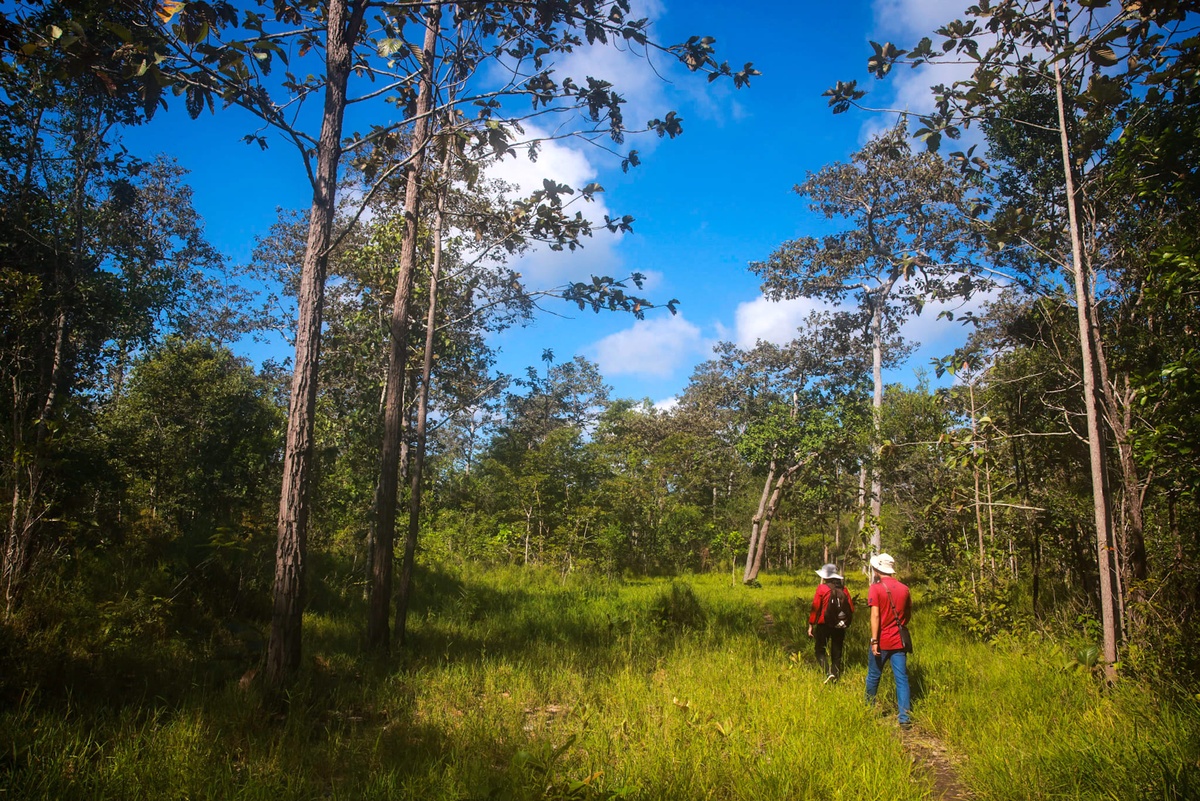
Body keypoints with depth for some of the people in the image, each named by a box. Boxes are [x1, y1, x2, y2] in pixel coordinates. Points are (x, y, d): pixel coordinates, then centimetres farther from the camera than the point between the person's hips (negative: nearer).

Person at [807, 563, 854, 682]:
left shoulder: (822, 588, -8)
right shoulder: (843, 589, 4)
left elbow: (815, 607, -10)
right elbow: (851, 609, 4)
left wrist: (811, 625, -5)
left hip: (824, 624, -4)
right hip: (840, 626, 4)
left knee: (820, 650, 6)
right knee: (836, 653, 14)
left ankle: (828, 672, -14)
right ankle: (836, 677, 15)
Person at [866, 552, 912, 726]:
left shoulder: (876, 588, -11)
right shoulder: (904, 588, 4)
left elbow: (875, 616, -16)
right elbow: (908, 613, 14)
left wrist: (874, 640, -15)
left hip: (882, 641, -3)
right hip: (899, 641, 4)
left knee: (873, 676, 13)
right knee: (902, 678, 4)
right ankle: (905, 716, -2)